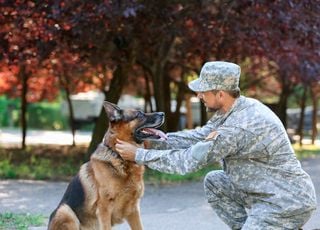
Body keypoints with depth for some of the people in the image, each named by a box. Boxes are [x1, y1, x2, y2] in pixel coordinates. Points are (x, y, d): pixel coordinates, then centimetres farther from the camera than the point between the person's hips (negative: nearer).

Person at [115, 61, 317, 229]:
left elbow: (189, 161, -19)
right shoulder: (236, 109, 3)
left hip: (287, 204, -9)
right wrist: (159, 140, 4)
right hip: (270, 192, 9)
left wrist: (139, 155, -11)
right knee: (214, 182, 15)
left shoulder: (238, 127, -26)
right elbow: (200, 137, 12)